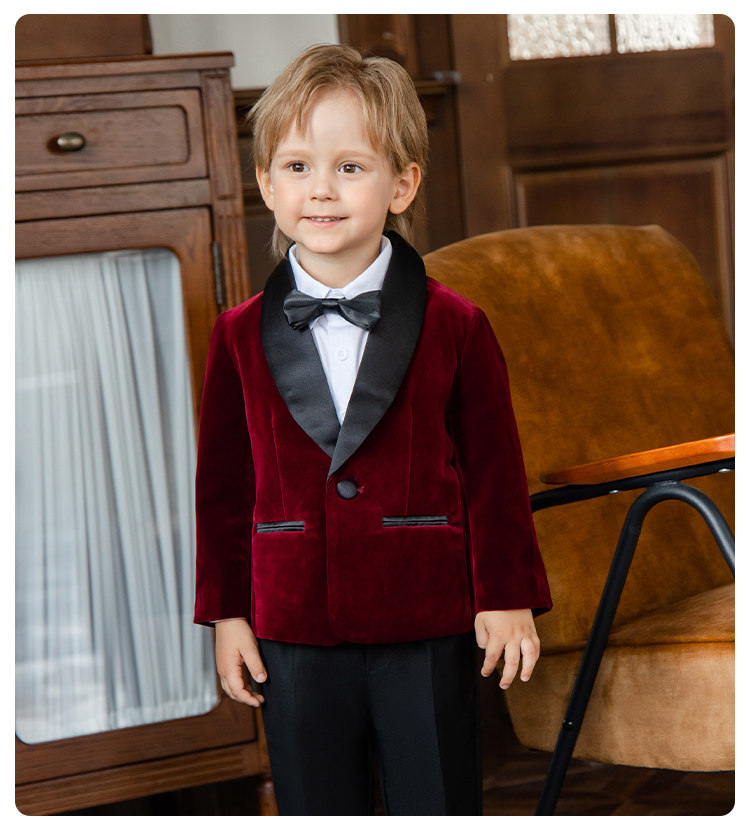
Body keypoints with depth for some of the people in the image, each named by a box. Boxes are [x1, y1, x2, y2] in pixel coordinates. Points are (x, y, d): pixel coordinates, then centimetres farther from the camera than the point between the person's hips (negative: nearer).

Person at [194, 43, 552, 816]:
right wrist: (225, 612, 6)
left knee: (440, 805, 9)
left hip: (428, 635, -2)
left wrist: (507, 597, -1)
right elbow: (223, 483, 6)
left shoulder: (455, 327, -4)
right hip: (294, 637, 2)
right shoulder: (240, 336, 1)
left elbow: (493, 470, 0)